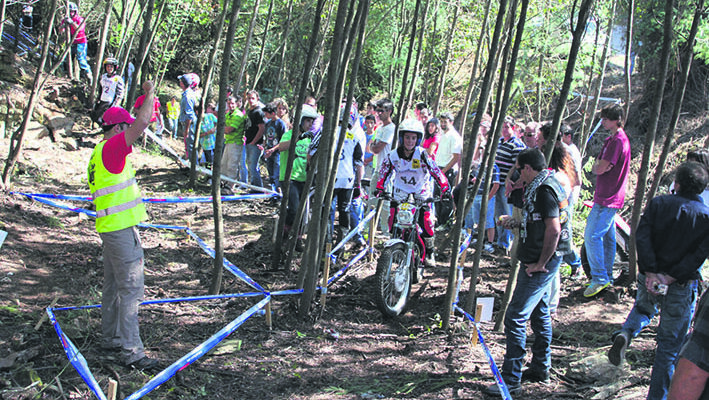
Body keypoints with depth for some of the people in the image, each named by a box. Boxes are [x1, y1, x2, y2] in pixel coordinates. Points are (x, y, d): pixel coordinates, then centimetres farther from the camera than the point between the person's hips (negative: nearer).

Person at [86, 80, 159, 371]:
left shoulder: (99, 153, 16)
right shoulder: (111, 148, -15)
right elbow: (143, 121, -24)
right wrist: (150, 94, -9)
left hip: (110, 227, 10)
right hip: (121, 229, -10)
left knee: (113, 286, 18)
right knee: (131, 288, -8)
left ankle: (111, 338, 28)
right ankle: (131, 350, -6)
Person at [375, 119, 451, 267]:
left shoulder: (422, 154, -19)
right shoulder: (393, 156, -12)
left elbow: (436, 171, -20)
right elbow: (384, 173, 2)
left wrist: (446, 189, -28)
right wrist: (380, 189, -7)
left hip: (421, 194, -2)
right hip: (400, 194, 2)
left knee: (426, 224, -11)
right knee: (393, 224, -7)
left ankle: (429, 253, 11)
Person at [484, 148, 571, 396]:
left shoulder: (544, 190, -19)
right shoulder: (547, 185, 14)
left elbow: (554, 229, -25)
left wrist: (540, 263, -21)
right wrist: (517, 223, 15)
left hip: (540, 264, -11)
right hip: (540, 261, 11)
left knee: (515, 317, -10)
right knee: (539, 314, 20)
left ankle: (511, 380, -6)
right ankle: (541, 369, 33)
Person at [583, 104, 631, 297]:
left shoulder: (618, 140, -18)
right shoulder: (612, 139, 16)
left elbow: (600, 169, -21)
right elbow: (596, 168, 14)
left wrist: (599, 166, 0)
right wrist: (599, 166, -7)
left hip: (607, 199, -10)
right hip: (609, 198, 10)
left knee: (592, 236, -11)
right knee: (607, 237, 14)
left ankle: (599, 278, -7)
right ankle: (607, 277, 22)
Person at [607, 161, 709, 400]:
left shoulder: (658, 204, -4)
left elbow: (642, 237, -14)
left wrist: (651, 273, -16)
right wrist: (671, 277, -14)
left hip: (649, 279, 2)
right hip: (681, 288, -1)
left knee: (644, 309, 33)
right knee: (669, 346, 11)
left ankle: (625, 332, 2)